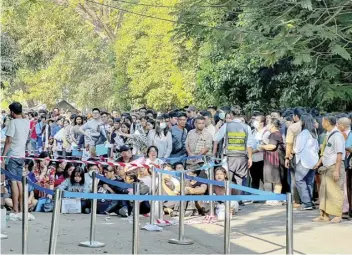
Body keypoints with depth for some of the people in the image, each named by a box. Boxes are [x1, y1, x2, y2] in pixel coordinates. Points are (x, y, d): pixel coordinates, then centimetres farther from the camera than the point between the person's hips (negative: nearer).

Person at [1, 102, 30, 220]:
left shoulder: (13, 122, -12)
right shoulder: (27, 122, 7)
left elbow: (8, 141, -16)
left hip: (12, 156, -7)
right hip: (22, 155, 7)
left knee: (13, 182, -5)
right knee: (19, 182, 11)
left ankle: (16, 212, -5)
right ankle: (21, 210, 12)